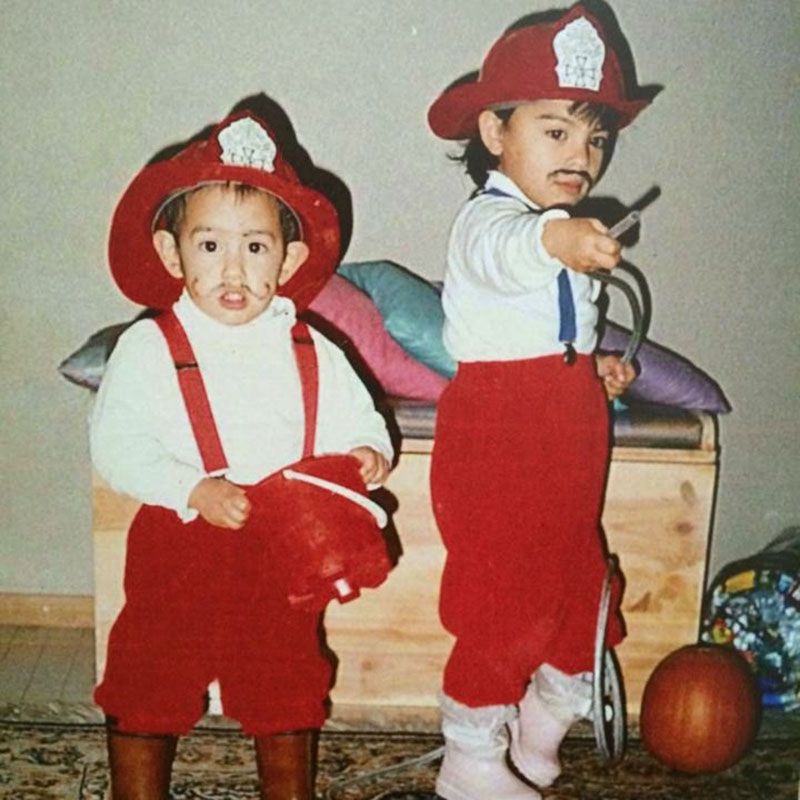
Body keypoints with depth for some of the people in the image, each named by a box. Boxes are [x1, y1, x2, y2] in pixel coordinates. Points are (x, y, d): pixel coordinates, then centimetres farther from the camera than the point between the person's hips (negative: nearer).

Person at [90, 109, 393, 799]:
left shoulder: (312, 354, 1)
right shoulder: (149, 348, -8)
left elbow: (359, 423, 6)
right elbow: (115, 445, -14)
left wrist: (368, 455, -17)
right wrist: (194, 491, -25)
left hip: (284, 558, 2)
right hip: (178, 552, -2)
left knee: (289, 697, 17)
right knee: (148, 695, 10)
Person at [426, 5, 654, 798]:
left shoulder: (575, 231, 15)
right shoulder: (486, 219, -16)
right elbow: (506, 251, -42)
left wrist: (599, 364, 8)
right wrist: (557, 238, -63)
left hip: (568, 442, 9)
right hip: (497, 438, -9)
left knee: (579, 591, 16)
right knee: (505, 606, -3)